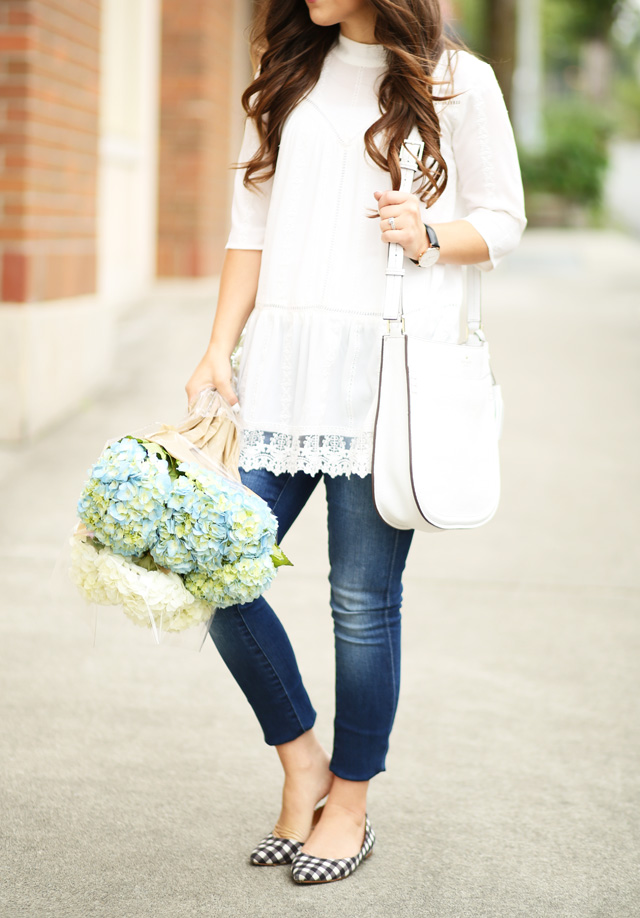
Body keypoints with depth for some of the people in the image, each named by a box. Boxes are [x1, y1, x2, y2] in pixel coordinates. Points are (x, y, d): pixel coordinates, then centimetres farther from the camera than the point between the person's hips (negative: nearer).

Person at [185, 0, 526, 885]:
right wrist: (219, 351, 4)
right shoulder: (286, 71, 14)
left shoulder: (455, 82, 2)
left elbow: (503, 221, 7)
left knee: (363, 600, 1)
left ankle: (350, 804, 21)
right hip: (283, 356, 4)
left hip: (389, 371, -4)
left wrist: (428, 234, -14)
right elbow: (251, 227, 13)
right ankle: (303, 763, 20)